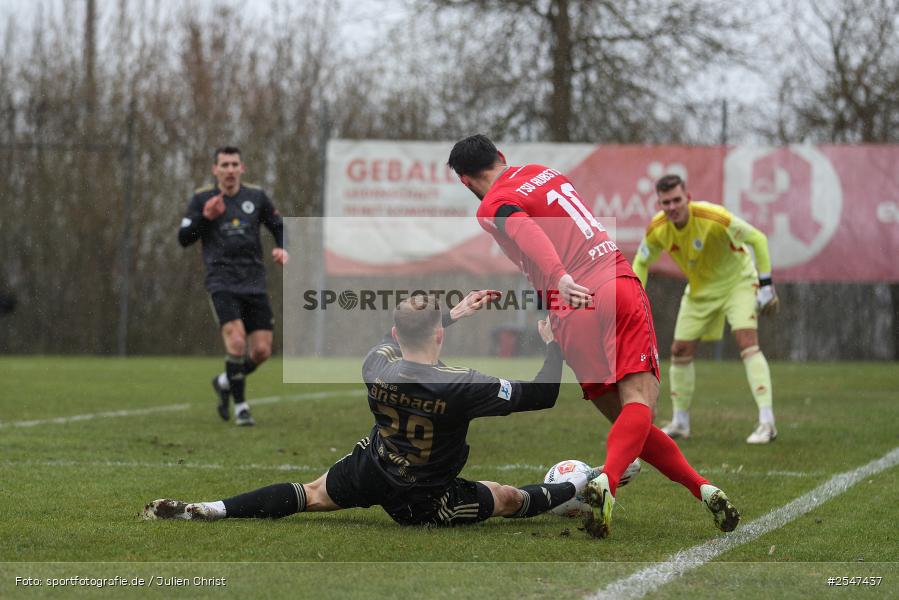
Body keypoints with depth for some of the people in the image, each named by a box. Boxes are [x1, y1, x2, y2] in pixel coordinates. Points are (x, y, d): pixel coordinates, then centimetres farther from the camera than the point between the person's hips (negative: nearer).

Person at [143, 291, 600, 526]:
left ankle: (205, 510, 10)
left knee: (312, 495, 19)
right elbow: (542, 395, -22)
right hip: (423, 502, -3)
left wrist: (453, 314, 18)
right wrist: (554, 345, -7)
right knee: (508, 498, 17)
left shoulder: (376, 366, -18)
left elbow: (400, 342, 10)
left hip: (370, 471, 3)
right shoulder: (460, 386, -31)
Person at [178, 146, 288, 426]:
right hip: (222, 282, -3)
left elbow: (278, 226, 19)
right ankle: (240, 406, -6)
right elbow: (183, 238, 1)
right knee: (236, 342, -22)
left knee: (262, 351, -2)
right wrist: (205, 217, -14)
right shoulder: (201, 199, 3)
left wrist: (282, 248, -1)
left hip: (254, 283, 3)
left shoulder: (256, 197, 9)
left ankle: (225, 382, 28)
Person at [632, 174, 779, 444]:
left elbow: (757, 239, -22)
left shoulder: (713, 217, -32)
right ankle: (680, 424, 23)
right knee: (680, 351, 5)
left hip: (737, 280, -5)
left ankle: (767, 422, -27)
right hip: (699, 288, 5)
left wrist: (766, 285, -22)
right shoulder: (657, 230, -18)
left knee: (747, 342, -24)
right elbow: (641, 262, 3)